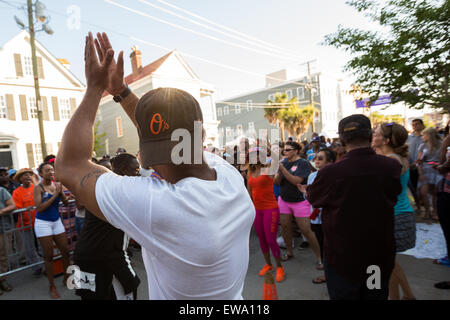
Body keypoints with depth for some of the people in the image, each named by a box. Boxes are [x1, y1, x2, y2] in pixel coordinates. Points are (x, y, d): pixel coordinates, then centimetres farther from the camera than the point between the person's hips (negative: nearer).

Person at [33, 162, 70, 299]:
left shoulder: (57, 185, 2)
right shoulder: (38, 188, -10)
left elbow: (66, 202, 1)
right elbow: (39, 208, -18)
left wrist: (61, 190, -14)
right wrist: (55, 195, -20)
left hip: (57, 222, 4)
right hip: (43, 223, -4)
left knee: (65, 251, 8)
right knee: (49, 256, 4)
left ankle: (66, 278, 28)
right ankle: (52, 286, 18)